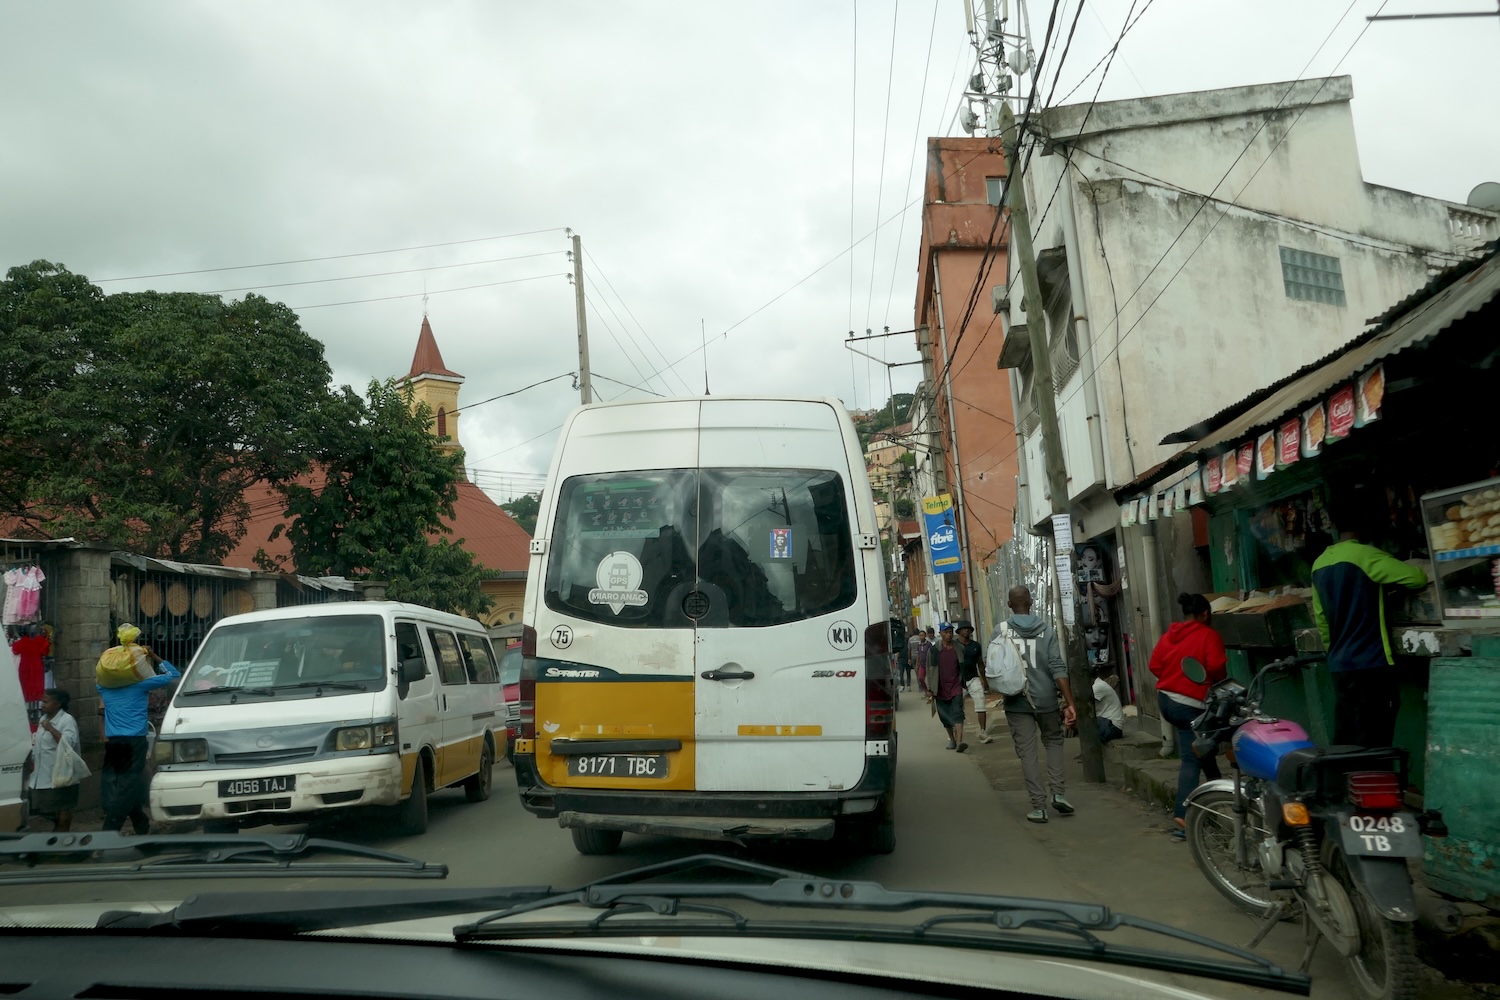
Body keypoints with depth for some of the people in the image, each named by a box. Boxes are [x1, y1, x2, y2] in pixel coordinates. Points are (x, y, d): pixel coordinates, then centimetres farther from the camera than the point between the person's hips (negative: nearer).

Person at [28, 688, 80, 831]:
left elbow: (69, 743, -27)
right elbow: (39, 744, 23)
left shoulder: (67, 720, -14)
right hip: (44, 774, 9)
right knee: (50, 807, 15)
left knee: (63, 808, 0)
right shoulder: (44, 719, 13)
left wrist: (51, 729, -23)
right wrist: (33, 761, 20)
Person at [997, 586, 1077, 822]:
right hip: (1046, 699, 1)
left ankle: (1038, 807, 5)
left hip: (1017, 703, -1)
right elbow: (1058, 669, -10)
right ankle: (1058, 792, 11)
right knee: (1053, 741, 22)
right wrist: (1070, 703, -9)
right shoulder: (1047, 630, -4)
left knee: (1027, 753, 5)